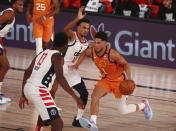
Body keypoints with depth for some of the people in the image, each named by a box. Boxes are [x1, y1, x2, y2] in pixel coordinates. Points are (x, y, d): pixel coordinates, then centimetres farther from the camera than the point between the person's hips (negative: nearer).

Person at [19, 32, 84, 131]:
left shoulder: (43, 53, 17)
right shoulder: (58, 57, -7)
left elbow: (27, 73, 20)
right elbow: (60, 78, -21)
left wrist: (23, 95, 28)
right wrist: (76, 98, -22)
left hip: (28, 88, 9)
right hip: (39, 91, -9)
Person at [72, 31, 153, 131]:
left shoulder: (112, 54, -31)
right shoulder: (92, 52, -13)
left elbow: (125, 64, -21)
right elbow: (84, 54, 13)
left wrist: (129, 79, -33)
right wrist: (77, 65, 4)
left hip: (120, 80, -5)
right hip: (106, 79, 5)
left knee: (123, 110, 1)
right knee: (95, 96, -22)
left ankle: (143, 105, 30)